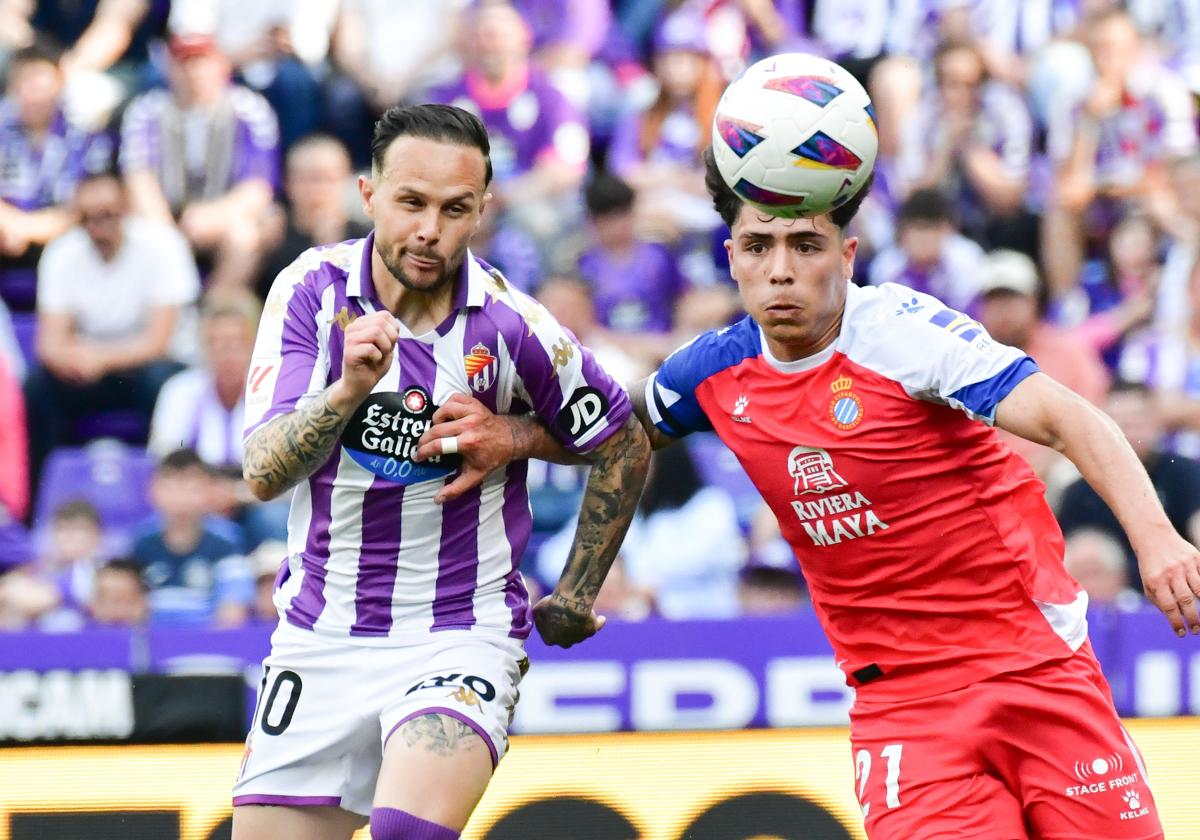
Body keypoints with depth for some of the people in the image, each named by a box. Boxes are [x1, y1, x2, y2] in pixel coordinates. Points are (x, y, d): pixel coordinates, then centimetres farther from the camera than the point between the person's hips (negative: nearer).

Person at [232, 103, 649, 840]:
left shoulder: (512, 330, -11)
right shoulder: (313, 291, -6)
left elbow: (625, 446, 5)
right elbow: (264, 472, -14)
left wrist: (576, 597, 11)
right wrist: (350, 388, -31)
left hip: (460, 635, -3)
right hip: (319, 636, 3)